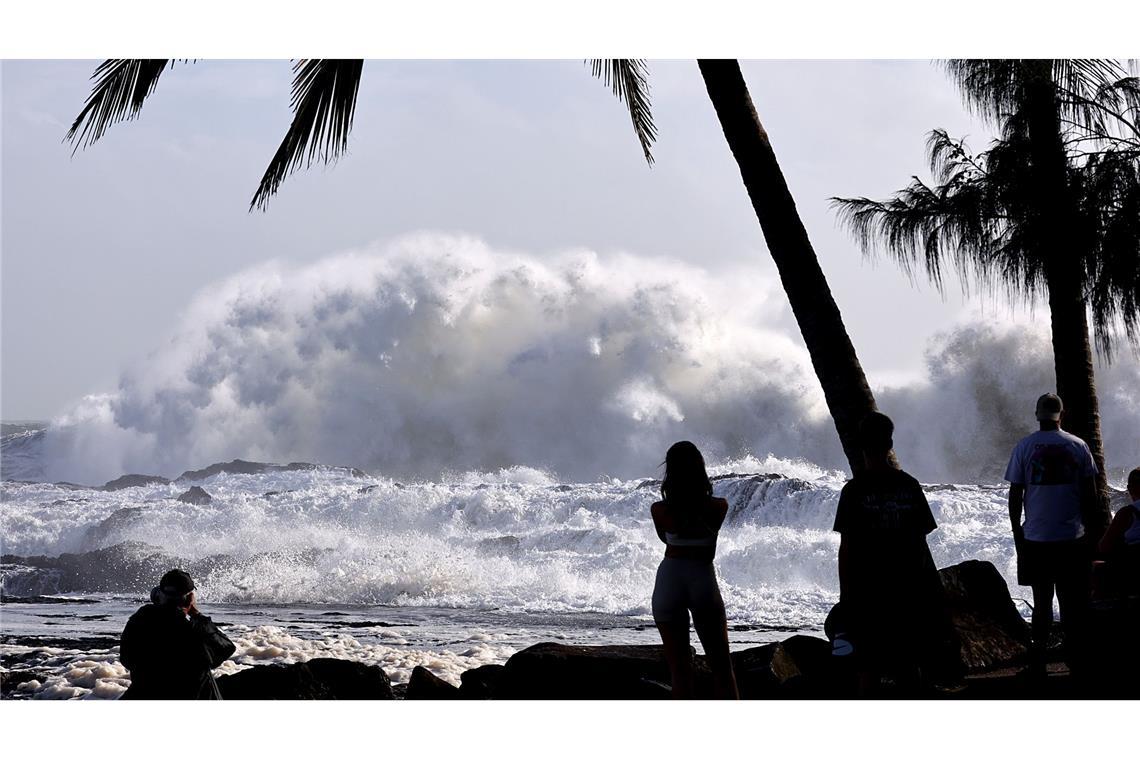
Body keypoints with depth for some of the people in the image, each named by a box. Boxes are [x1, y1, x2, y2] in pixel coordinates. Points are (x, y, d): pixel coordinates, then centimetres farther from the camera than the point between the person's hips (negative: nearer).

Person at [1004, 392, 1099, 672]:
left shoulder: (1024, 447, -1)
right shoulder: (1078, 446, 1)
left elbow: (1015, 496, -1)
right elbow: (1090, 495, 2)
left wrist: (1017, 535, 8)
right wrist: (1089, 530, 12)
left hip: (1036, 539, 0)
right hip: (1073, 538, 0)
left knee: (1042, 601, 5)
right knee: (1074, 601, 7)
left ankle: (1038, 661, 4)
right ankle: (1075, 657, 9)